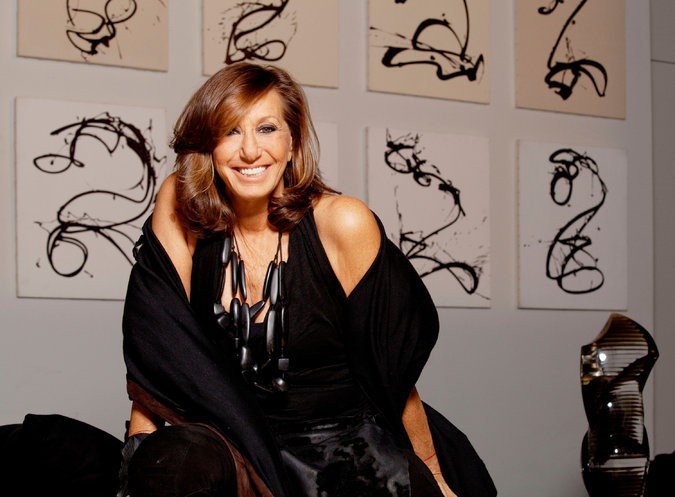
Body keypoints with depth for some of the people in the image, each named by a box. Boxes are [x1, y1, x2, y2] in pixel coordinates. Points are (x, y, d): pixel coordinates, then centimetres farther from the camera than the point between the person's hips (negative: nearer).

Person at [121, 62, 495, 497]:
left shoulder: (342, 223, -12)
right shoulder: (180, 208, -4)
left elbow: (392, 371, -5)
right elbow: (158, 349, -3)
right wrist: (141, 455, -11)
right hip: (244, 445, 2)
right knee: (174, 460, -30)